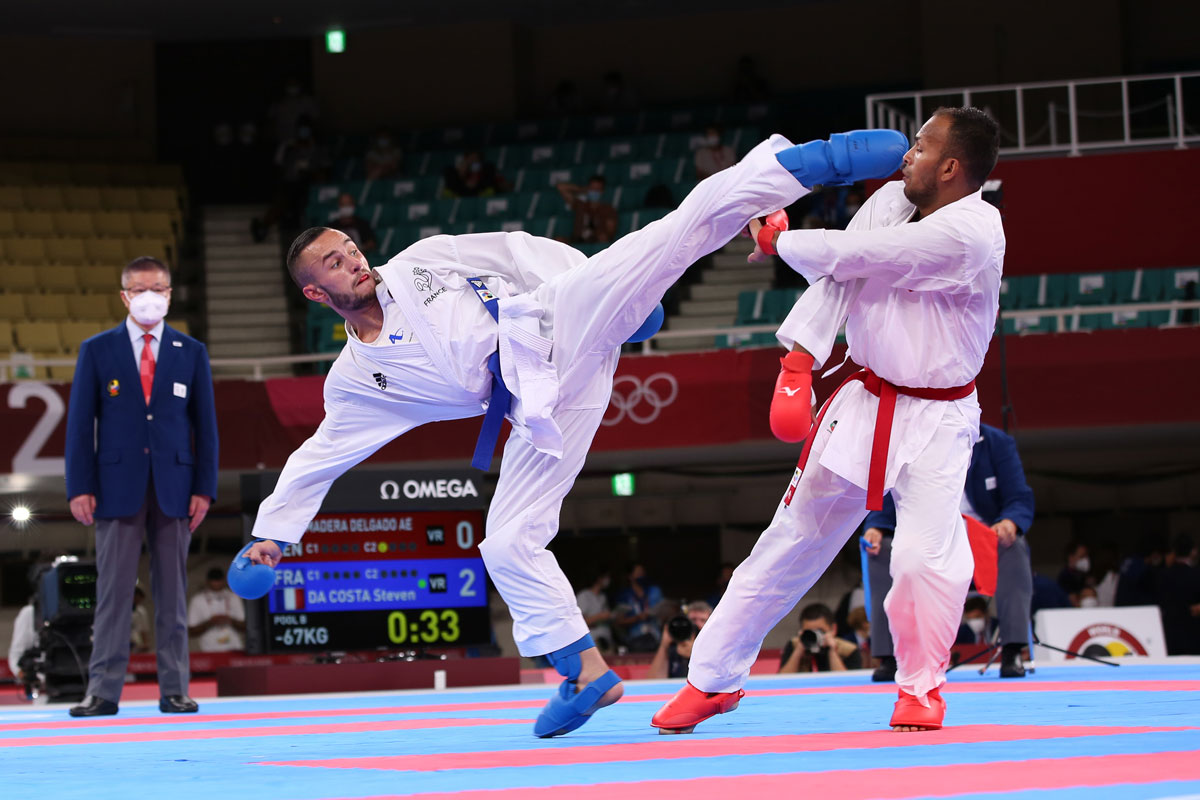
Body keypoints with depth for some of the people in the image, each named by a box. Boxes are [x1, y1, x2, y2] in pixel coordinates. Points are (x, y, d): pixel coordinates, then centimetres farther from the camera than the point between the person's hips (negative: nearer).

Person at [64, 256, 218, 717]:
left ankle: (174, 690, 5)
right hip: (117, 485, -1)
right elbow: (80, 422, 4)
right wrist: (80, 487, -5)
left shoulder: (191, 353, 10)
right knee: (113, 592, -3)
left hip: (174, 487, 1)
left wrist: (204, 488, 0)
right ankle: (103, 690, -2)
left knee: (172, 591, 2)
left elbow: (205, 424, 9)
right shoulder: (97, 351, 6)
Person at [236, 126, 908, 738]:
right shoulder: (357, 379, 15)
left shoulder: (422, 262, 11)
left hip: (562, 323, -3)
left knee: (682, 227, -21)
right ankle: (586, 671, 5)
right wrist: (273, 532, 17)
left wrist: (610, 285, 2)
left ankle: (815, 161, -23)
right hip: (540, 405, 3)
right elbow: (319, 457, 22)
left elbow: (519, 253, 11)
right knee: (507, 541, -7)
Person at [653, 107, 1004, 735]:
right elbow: (836, 277, -6)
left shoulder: (969, 235, -23)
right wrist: (799, 357, -20)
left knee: (925, 554, -21)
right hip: (864, 404, 6)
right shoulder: (891, 201, 0)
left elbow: (850, 255, -21)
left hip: (935, 420, -5)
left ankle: (920, 687, 3)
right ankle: (713, 678, 18)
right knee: (792, 539, 8)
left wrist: (778, 242, -6)